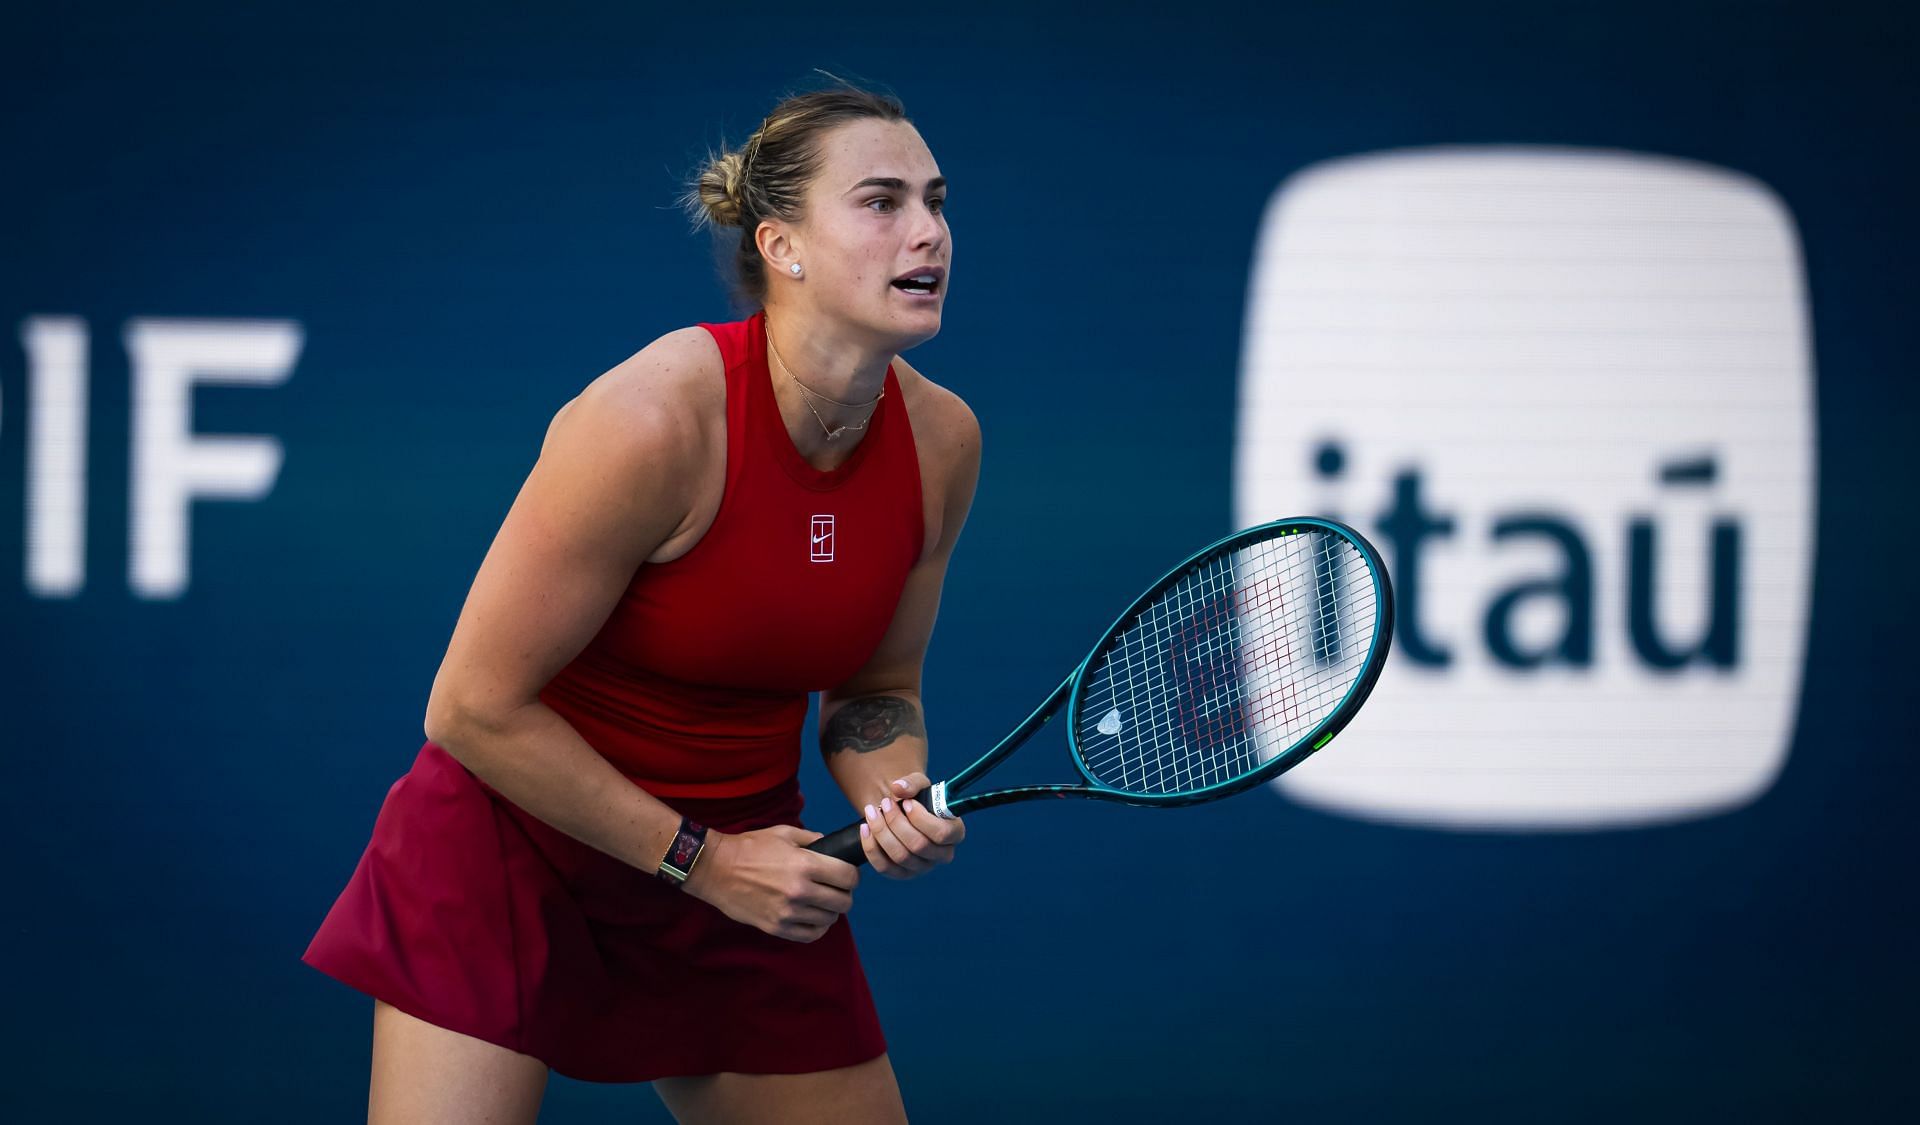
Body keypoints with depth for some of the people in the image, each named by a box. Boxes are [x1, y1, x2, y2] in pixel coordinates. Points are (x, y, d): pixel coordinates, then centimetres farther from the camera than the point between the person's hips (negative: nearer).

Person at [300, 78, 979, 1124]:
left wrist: (896, 797, -14)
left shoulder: (941, 439, -7)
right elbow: (473, 707, -21)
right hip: (515, 839, -6)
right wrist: (700, 860, -16)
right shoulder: (655, 419, -26)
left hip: (737, 861, 6)